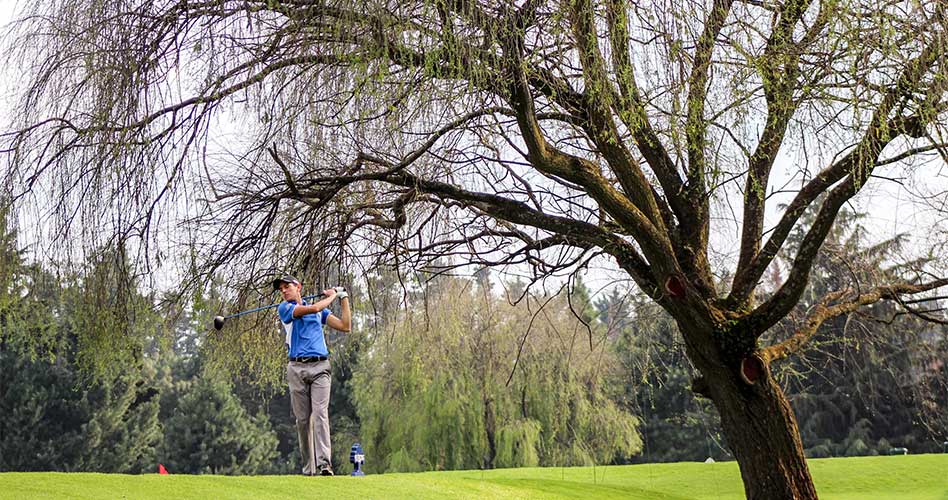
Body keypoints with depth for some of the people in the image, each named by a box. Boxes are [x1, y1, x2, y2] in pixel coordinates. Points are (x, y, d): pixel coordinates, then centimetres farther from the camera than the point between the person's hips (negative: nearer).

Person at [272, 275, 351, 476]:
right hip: (297, 368, -1)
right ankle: (309, 467, 6)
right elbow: (313, 308, -7)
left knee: (320, 413, -13)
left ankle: (324, 463, -21)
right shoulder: (284, 308, 9)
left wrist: (344, 299, 14)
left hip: (320, 367, 1)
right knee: (302, 418, 0)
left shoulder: (320, 310, 21)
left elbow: (345, 327, 14)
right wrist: (331, 296, 9)